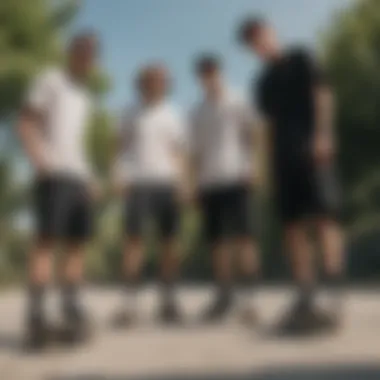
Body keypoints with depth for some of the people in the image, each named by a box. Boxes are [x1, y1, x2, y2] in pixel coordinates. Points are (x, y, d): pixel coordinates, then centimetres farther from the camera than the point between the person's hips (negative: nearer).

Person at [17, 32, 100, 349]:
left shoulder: (84, 97, 26)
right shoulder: (50, 79, 5)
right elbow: (26, 123, -4)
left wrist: (90, 177, 17)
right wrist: (38, 158, -20)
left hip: (78, 177, 7)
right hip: (54, 175, -7)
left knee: (77, 244, 1)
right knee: (47, 240, -14)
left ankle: (72, 314, 4)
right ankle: (36, 318, -15)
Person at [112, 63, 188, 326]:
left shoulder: (173, 116, 14)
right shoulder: (132, 114, 12)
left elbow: (179, 154, 10)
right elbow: (122, 147, 11)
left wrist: (180, 185, -3)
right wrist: (119, 176, -4)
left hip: (166, 183, 1)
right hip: (138, 183, -1)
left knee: (169, 241, 0)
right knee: (134, 239, -8)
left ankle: (169, 301, 7)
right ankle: (129, 304, -7)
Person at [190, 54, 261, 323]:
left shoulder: (237, 103, 8)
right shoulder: (197, 112, 20)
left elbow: (252, 134, -2)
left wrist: (251, 165, -15)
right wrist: (196, 181, 14)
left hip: (236, 179, -4)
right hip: (209, 182, 4)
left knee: (243, 237, -10)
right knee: (218, 241, 4)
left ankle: (248, 297, -8)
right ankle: (224, 296, 13)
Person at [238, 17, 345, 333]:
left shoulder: (301, 59, 12)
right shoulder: (264, 81, 25)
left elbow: (323, 93, 1)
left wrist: (323, 133, -14)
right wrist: (270, 161, 13)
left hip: (311, 149, -6)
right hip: (283, 154, 6)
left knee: (324, 218, -16)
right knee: (294, 226, -2)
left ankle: (334, 301, -23)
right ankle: (306, 301, -3)